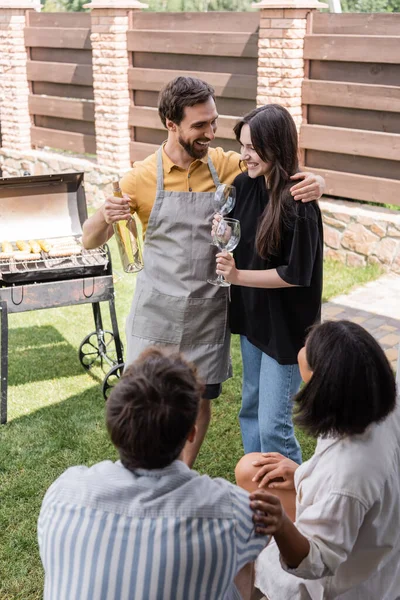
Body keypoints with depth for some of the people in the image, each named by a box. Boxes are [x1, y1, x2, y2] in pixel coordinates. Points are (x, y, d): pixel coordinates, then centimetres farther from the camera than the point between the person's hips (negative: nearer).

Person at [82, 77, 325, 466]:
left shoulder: (224, 165, -5)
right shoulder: (143, 177, -9)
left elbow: (278, 174, 2)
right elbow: (90, 241, -4)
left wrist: (314, 183, -22)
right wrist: (104, 216, -28)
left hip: (207, 310, 2)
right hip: (157, 308, -1)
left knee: (200, 398, 13)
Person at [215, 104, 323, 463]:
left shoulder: (299, 206, -23)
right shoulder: (244, 185, -2)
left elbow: (296, 274, -20)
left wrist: (238, 275, -25)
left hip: (285, 326, -8)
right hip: (251, 316, 8)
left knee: (273, 426, -2)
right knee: (251, 409, 20)